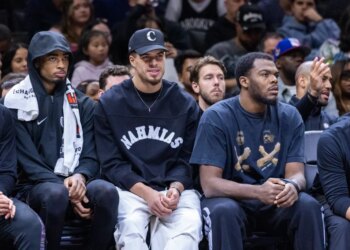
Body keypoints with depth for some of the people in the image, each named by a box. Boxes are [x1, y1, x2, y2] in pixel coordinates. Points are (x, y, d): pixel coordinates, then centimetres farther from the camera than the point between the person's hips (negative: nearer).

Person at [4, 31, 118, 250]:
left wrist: (80, 177, -17)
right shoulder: (18, 103, 1)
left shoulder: (83, 104, 13)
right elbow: (27, 160, -6)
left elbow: (90, 156, 7)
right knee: (56, 194, -39)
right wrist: (61, 185, -20)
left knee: (106, 191, -32)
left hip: (75, 182, 3)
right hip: (35, 186, -3)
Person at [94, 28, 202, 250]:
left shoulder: (185, 104, 12)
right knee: (131, 224, -35)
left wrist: (175, 188, -11)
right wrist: (146, 193, -14)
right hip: (130, 189, -1)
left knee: (190, 224, -32)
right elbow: (111, 163, 2)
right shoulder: (109, 103, 6)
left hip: (176, 189, 1)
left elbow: (188, 159, 11)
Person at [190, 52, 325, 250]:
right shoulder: (216, 118, -9)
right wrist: (258, 192, -33)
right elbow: (210, 183, -16)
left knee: (309, 207, -28)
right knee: (224, 211, -36)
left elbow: (296, 173, -2)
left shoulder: (289, 116, 2)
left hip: (277, 203, 3)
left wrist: (292, 186, -29)